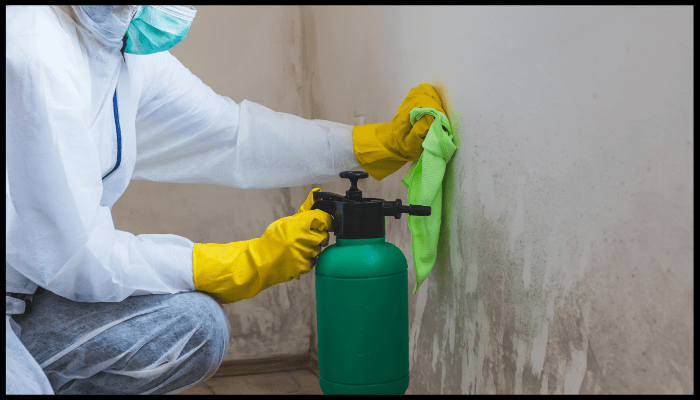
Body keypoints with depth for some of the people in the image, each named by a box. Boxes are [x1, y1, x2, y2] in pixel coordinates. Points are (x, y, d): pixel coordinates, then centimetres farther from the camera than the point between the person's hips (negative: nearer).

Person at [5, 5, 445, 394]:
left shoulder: (127, 51, 1)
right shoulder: (34, 57, -25)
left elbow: (235, 135, 10)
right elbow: (79, 259, -23)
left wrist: (387, 142, 6)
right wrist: (252, 264, -17)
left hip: (23, 291, 9)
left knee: (196, 330, -5)